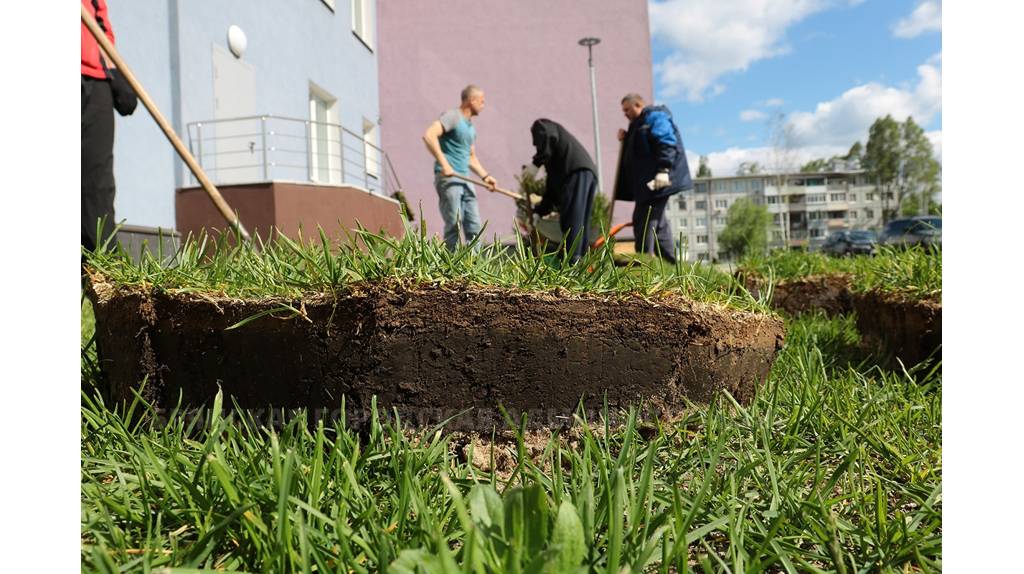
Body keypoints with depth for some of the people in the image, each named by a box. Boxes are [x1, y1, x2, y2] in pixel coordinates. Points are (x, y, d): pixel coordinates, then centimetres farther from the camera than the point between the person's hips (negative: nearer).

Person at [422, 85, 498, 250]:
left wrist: (485, 176, 18)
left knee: (474, 227, 4)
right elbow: (429, 136, -20)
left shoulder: (471, 128, 22)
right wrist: (444, 164, -24)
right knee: (454, 225, -11)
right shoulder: (452, 116, -5)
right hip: (448, 178, -9)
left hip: (465, 180, 9)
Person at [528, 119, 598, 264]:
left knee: (571, 221, -13)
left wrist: (536, 163, -10)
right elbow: (551, 186, 35)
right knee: (580, 221, 8)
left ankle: (571, 261, -18)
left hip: (576, 171, -9)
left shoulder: (540, 125, 20)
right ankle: (581, 257, 5)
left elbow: (547, 135, -9)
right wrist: (538, 212, 35)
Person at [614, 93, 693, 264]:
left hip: (657, 179, -11)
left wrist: (663, 170, -29)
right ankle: (670, 262, 18)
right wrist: (626, 140, 10)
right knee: (657, 222, 12)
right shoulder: (639, 123, 25)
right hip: (646, 181, 11)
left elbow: (667, 143, -19)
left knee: (644, 220, -14)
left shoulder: (654, 116, -6)